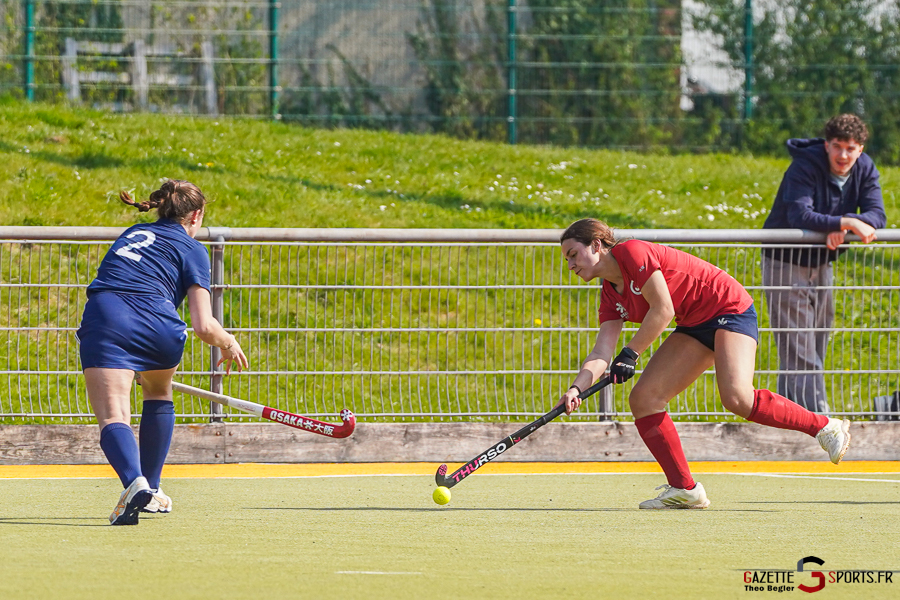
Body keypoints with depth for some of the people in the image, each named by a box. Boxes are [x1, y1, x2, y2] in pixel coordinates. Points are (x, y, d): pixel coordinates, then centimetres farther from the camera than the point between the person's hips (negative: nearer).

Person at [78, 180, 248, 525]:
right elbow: (204, 327, 5)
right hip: (157, 324, -1)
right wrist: (229, 343, 27)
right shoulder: (192, 250, 16)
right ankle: (151, 490, 31)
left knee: (112, 416, -13)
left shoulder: (133, 233, 31)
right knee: (159, 394, 30)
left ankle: (135, 482, -41)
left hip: (103, 317, 1)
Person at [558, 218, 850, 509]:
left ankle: (825, 427, -14)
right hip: (695, 326, 9)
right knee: (643, 399, -4)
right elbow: (602, 352, 0)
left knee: (736, 397, -29)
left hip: (729, 308, -9)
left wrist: (629, 354, -18)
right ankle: (684, 489, -1)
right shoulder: (611, 296, 9)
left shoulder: (631, 253, -16)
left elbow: (663, 310, -21)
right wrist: (576, 389, -16)